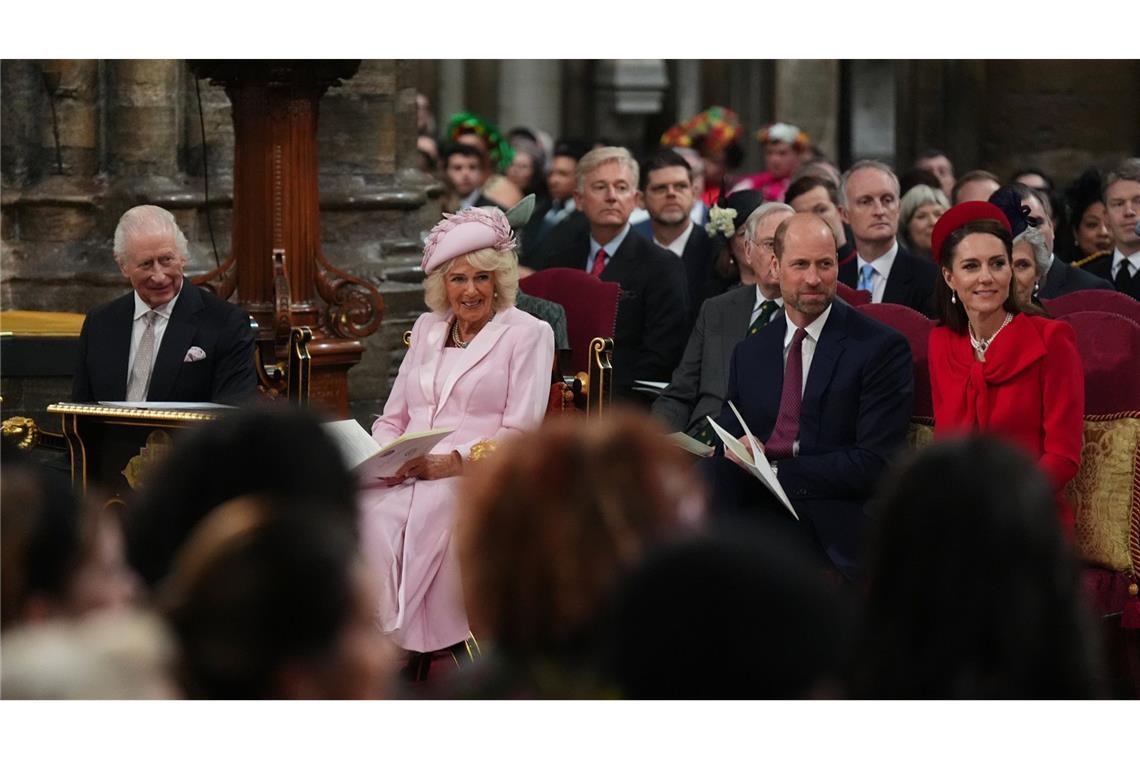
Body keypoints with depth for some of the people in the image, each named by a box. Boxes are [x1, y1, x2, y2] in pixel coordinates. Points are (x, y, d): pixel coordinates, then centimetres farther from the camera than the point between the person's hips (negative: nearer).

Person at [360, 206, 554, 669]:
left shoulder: (528, 334, 6)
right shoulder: (427, 328, 23)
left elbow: (518, 435, -3)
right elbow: (393, 418, 22)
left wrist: (451, 463, -15)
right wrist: (381, 456, -1)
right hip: (405, 475, 5)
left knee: (425, 518, -36)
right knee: (364, 514, -29)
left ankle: (425, 653, -29)